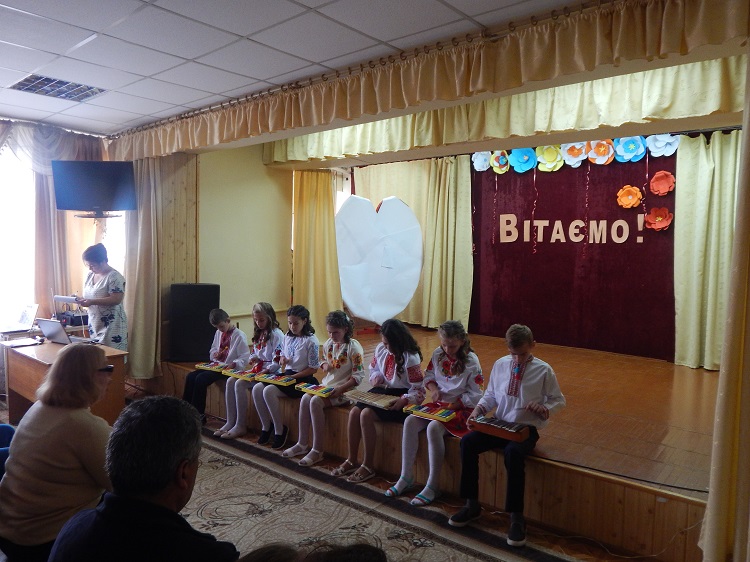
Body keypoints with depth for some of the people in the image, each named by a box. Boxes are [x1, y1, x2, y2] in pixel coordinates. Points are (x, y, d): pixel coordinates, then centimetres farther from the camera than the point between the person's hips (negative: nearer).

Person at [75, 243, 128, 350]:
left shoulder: (114, 276, -13)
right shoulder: (90, 275, 11)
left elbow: (116, 299, -20)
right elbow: (88, 296, 20)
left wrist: (91, 302, -24)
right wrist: (81, 300, -3)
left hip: (111, 327, -7)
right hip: (95, 325, 7)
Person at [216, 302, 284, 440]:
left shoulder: (276, 334, -11)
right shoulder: (259, 334, 17)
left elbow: (278, 360, -17)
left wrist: (265, 371, -25)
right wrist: (253, 358, -1)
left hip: (269, 372, -9)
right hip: (257, 369, 9)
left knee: (240, 384, -25)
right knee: (230, 381, -11)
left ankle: (241, 426, -17)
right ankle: (230, 422, -7)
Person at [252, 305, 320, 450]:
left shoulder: (311, 341, -11)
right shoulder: (287, 337, 10)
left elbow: (313, 368, -11)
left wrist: (292, 377, -16)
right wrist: (282, 359, -1)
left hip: (302, 379, -7)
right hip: (286, 374, 7)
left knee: (269, 391, -27)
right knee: (257, 389, -15)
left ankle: (280, 430, -9)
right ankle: (266, 427, 1)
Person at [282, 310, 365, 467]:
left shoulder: (353, 347, -13)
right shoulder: (328, 344, 7)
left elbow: (358, 375, -15)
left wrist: (340, 389, -24)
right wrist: (324, 365, 0)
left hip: (344, 389, -7)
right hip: (326, 385, 7)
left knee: (315, 402, -28)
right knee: (305, 398, -19)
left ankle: (317, 451, -18)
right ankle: (302, 444, -5)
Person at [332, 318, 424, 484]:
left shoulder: (410, 358, -21)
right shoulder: (381, 349, -2)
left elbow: (419, 391, -17)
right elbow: (373, 368, 17)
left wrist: (404, 400, -33)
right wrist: (376, 377, -5)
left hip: (399, 397, -7)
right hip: (382, 391, 7)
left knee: (366, 414, -25)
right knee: (354, 412, -15)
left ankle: (367, 466, -12)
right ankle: (351, 461, 1)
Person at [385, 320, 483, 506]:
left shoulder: (471, 361, -12)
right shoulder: (438, 354, 3)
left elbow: (474, 395, -10)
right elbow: (428, 376, 15)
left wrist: (452, 405, -17)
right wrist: (434, 389, -6)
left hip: (461, 408, -6)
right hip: (439, 403, 6)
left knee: (434, 427, -32)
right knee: (410, 421, -18)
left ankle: (433, 485, -21)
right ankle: (406, 476, -8)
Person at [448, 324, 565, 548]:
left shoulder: (544, 370, -4)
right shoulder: (500, 365, 4)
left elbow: (559, 401, 4)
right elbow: (491, 395, 13)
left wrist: (544, 409, -18)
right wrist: (479, 409, -7)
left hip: (526, 429, -4)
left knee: (513, 453, -36)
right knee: (468, 442, -21)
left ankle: (516, 517, -20)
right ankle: (471, 504, -6)